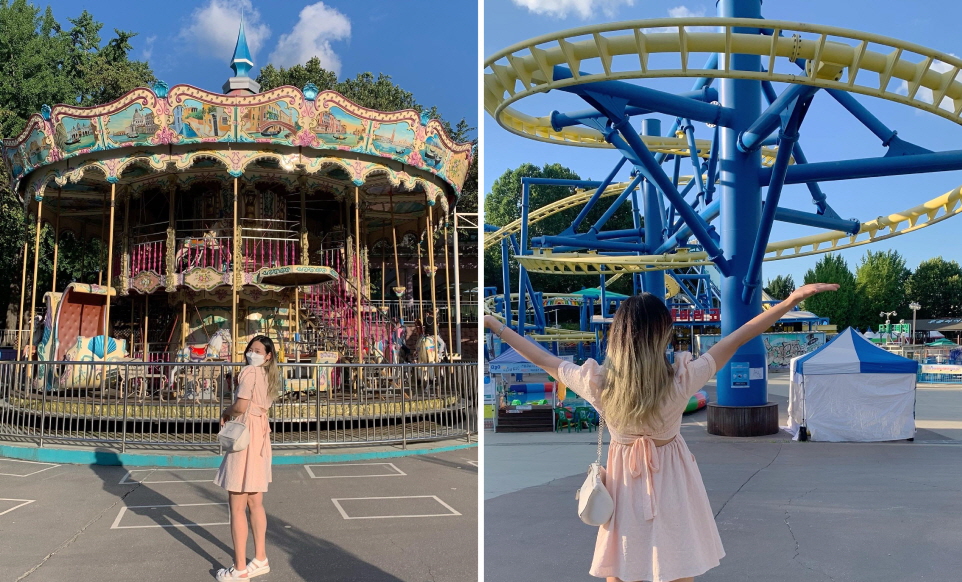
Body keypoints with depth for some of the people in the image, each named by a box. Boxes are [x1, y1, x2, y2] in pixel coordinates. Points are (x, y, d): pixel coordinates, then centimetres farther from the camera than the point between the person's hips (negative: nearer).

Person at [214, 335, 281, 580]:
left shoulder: (249, 371, -13)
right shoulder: (269, 375, 14)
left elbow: (241, 406, -23)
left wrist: (225, 412, -3)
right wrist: (232, 412, 2)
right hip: (261, 433, 9)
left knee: (237, 507, -2)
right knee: (255, 503, 17)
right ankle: (260, 559, 24)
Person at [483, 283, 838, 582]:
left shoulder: (596, 383, -20)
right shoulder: (681, 380, -24)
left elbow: (541, 358, -9)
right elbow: (737, 338, -20)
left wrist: (494, 325, 2)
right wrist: (792, 300, -14)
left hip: (624, 477, 1)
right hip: (670, 478, -1)